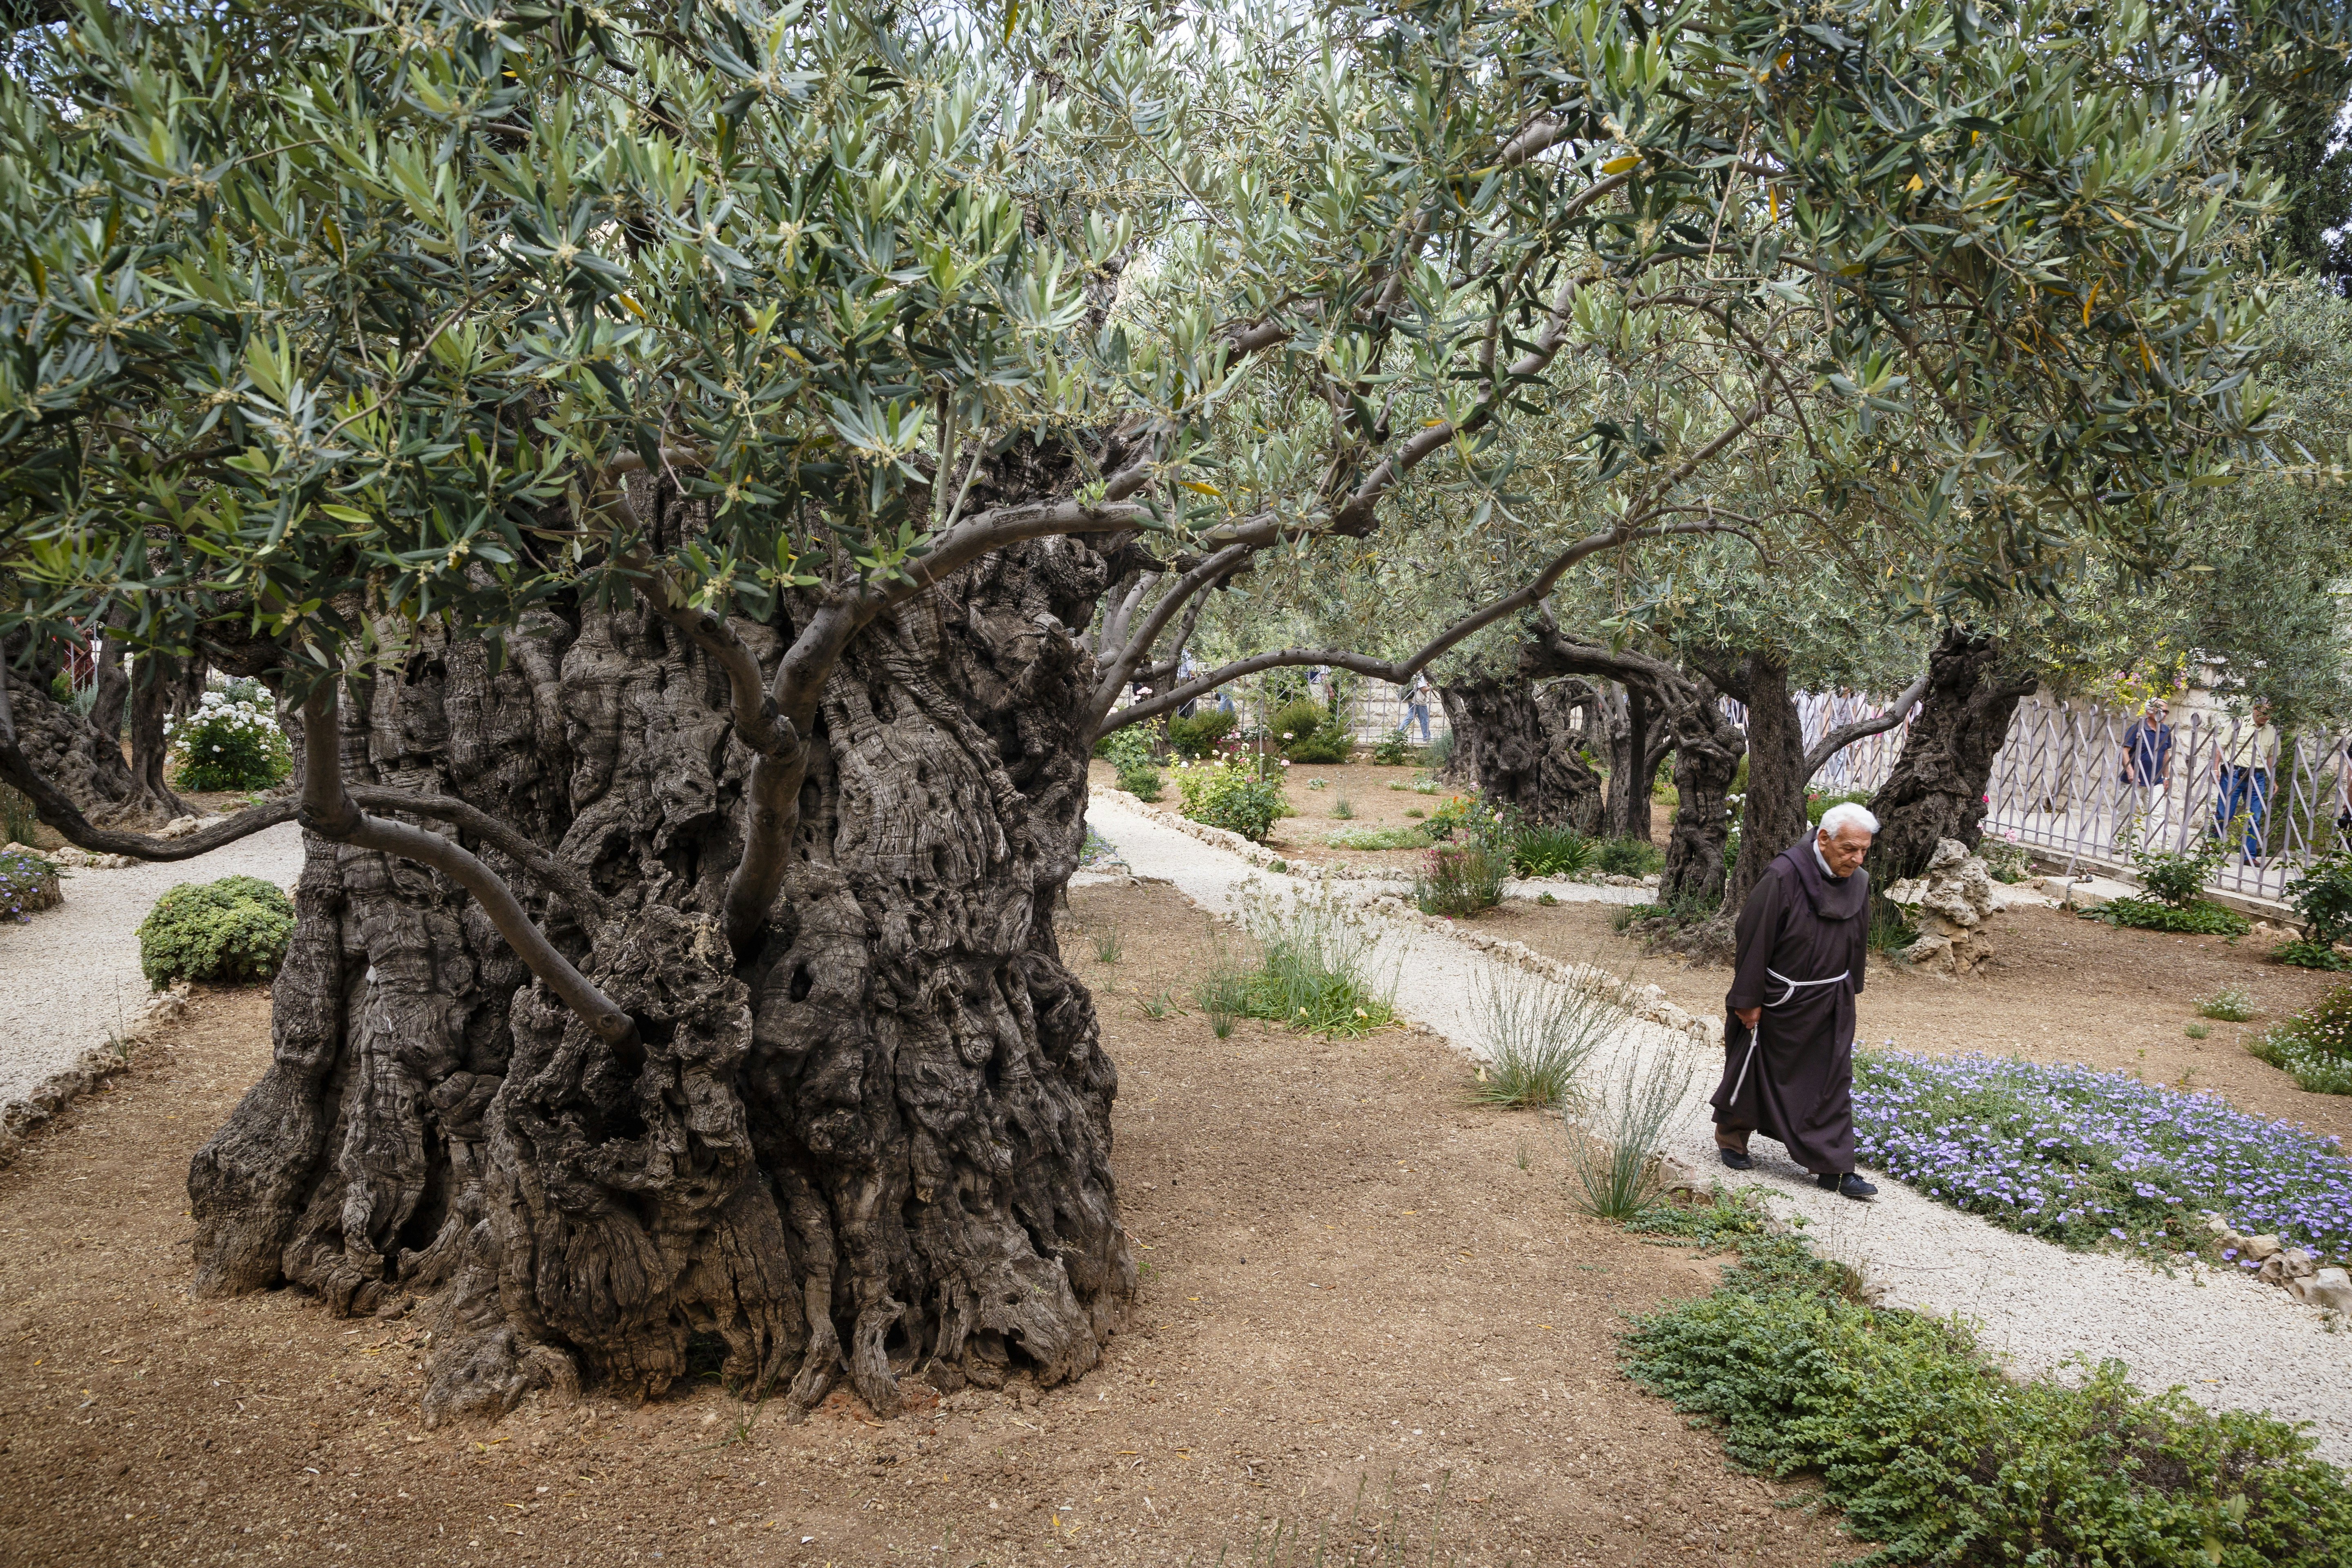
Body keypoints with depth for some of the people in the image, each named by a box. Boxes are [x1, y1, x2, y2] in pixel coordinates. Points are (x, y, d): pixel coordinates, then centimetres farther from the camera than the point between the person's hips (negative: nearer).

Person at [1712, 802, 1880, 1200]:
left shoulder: (1859, 883, -4)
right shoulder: (1783, 877, -23)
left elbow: (1858, 943, 11)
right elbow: (1754, 939, -19)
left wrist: (1848, 993, 15)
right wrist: (1748, 1000, -16)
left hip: (1830, 1003, 5)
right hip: (1778, 1000, -5)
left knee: (1832, 1082, 4)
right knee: (1756, 1072, 12)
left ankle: (1833, 1167, 11)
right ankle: (1731, 1138, 33)